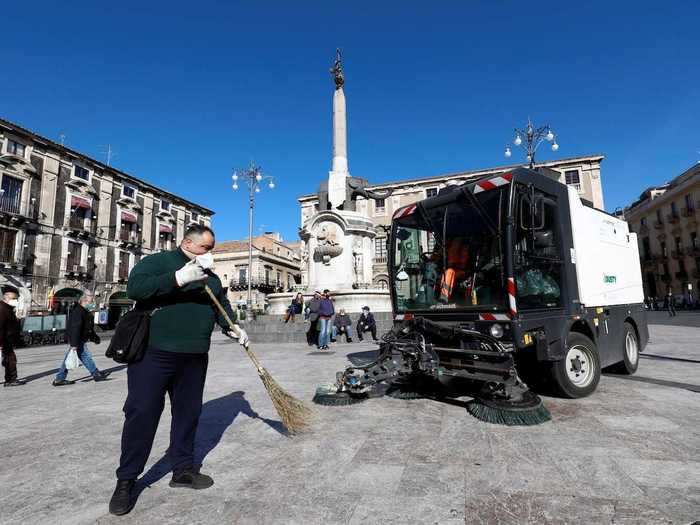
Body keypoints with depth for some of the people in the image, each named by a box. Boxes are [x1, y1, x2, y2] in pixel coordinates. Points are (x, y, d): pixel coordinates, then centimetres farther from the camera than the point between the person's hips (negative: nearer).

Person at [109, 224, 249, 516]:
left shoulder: (210, 275, 16)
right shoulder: (157, 261, -4)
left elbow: (221, 303, 23)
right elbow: (134, 287, -20)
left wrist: (232, 326, 5)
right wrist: (178, 278, -29)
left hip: (194, 357, 6)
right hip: (153, 353, -6)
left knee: (188, 412, 12)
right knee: (142, 413, 1)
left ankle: (183, 469, 28)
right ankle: (126, 481, 18)